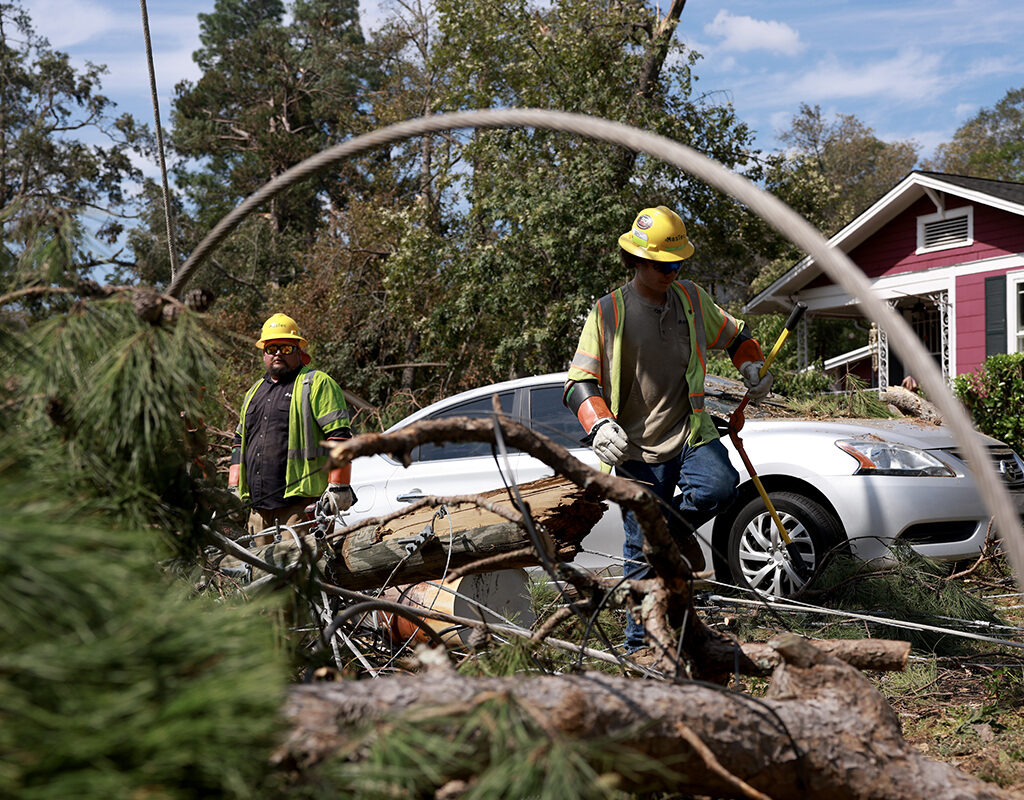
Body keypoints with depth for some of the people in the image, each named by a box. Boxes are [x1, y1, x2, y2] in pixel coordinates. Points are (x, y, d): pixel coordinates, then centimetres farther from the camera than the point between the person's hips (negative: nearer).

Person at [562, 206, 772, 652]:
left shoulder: (691, 299, 10)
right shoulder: (609, 312, -3)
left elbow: (734, 335, 27)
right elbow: (580, 381, -6)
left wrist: (753, 367, 10)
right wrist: (600, 424, -23)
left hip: (690, 432, 3)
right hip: (637, 448, -3)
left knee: (720, 485, -29)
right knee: (643, 552, 1)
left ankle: (678, 526, 4)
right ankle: (639, 644, 16)